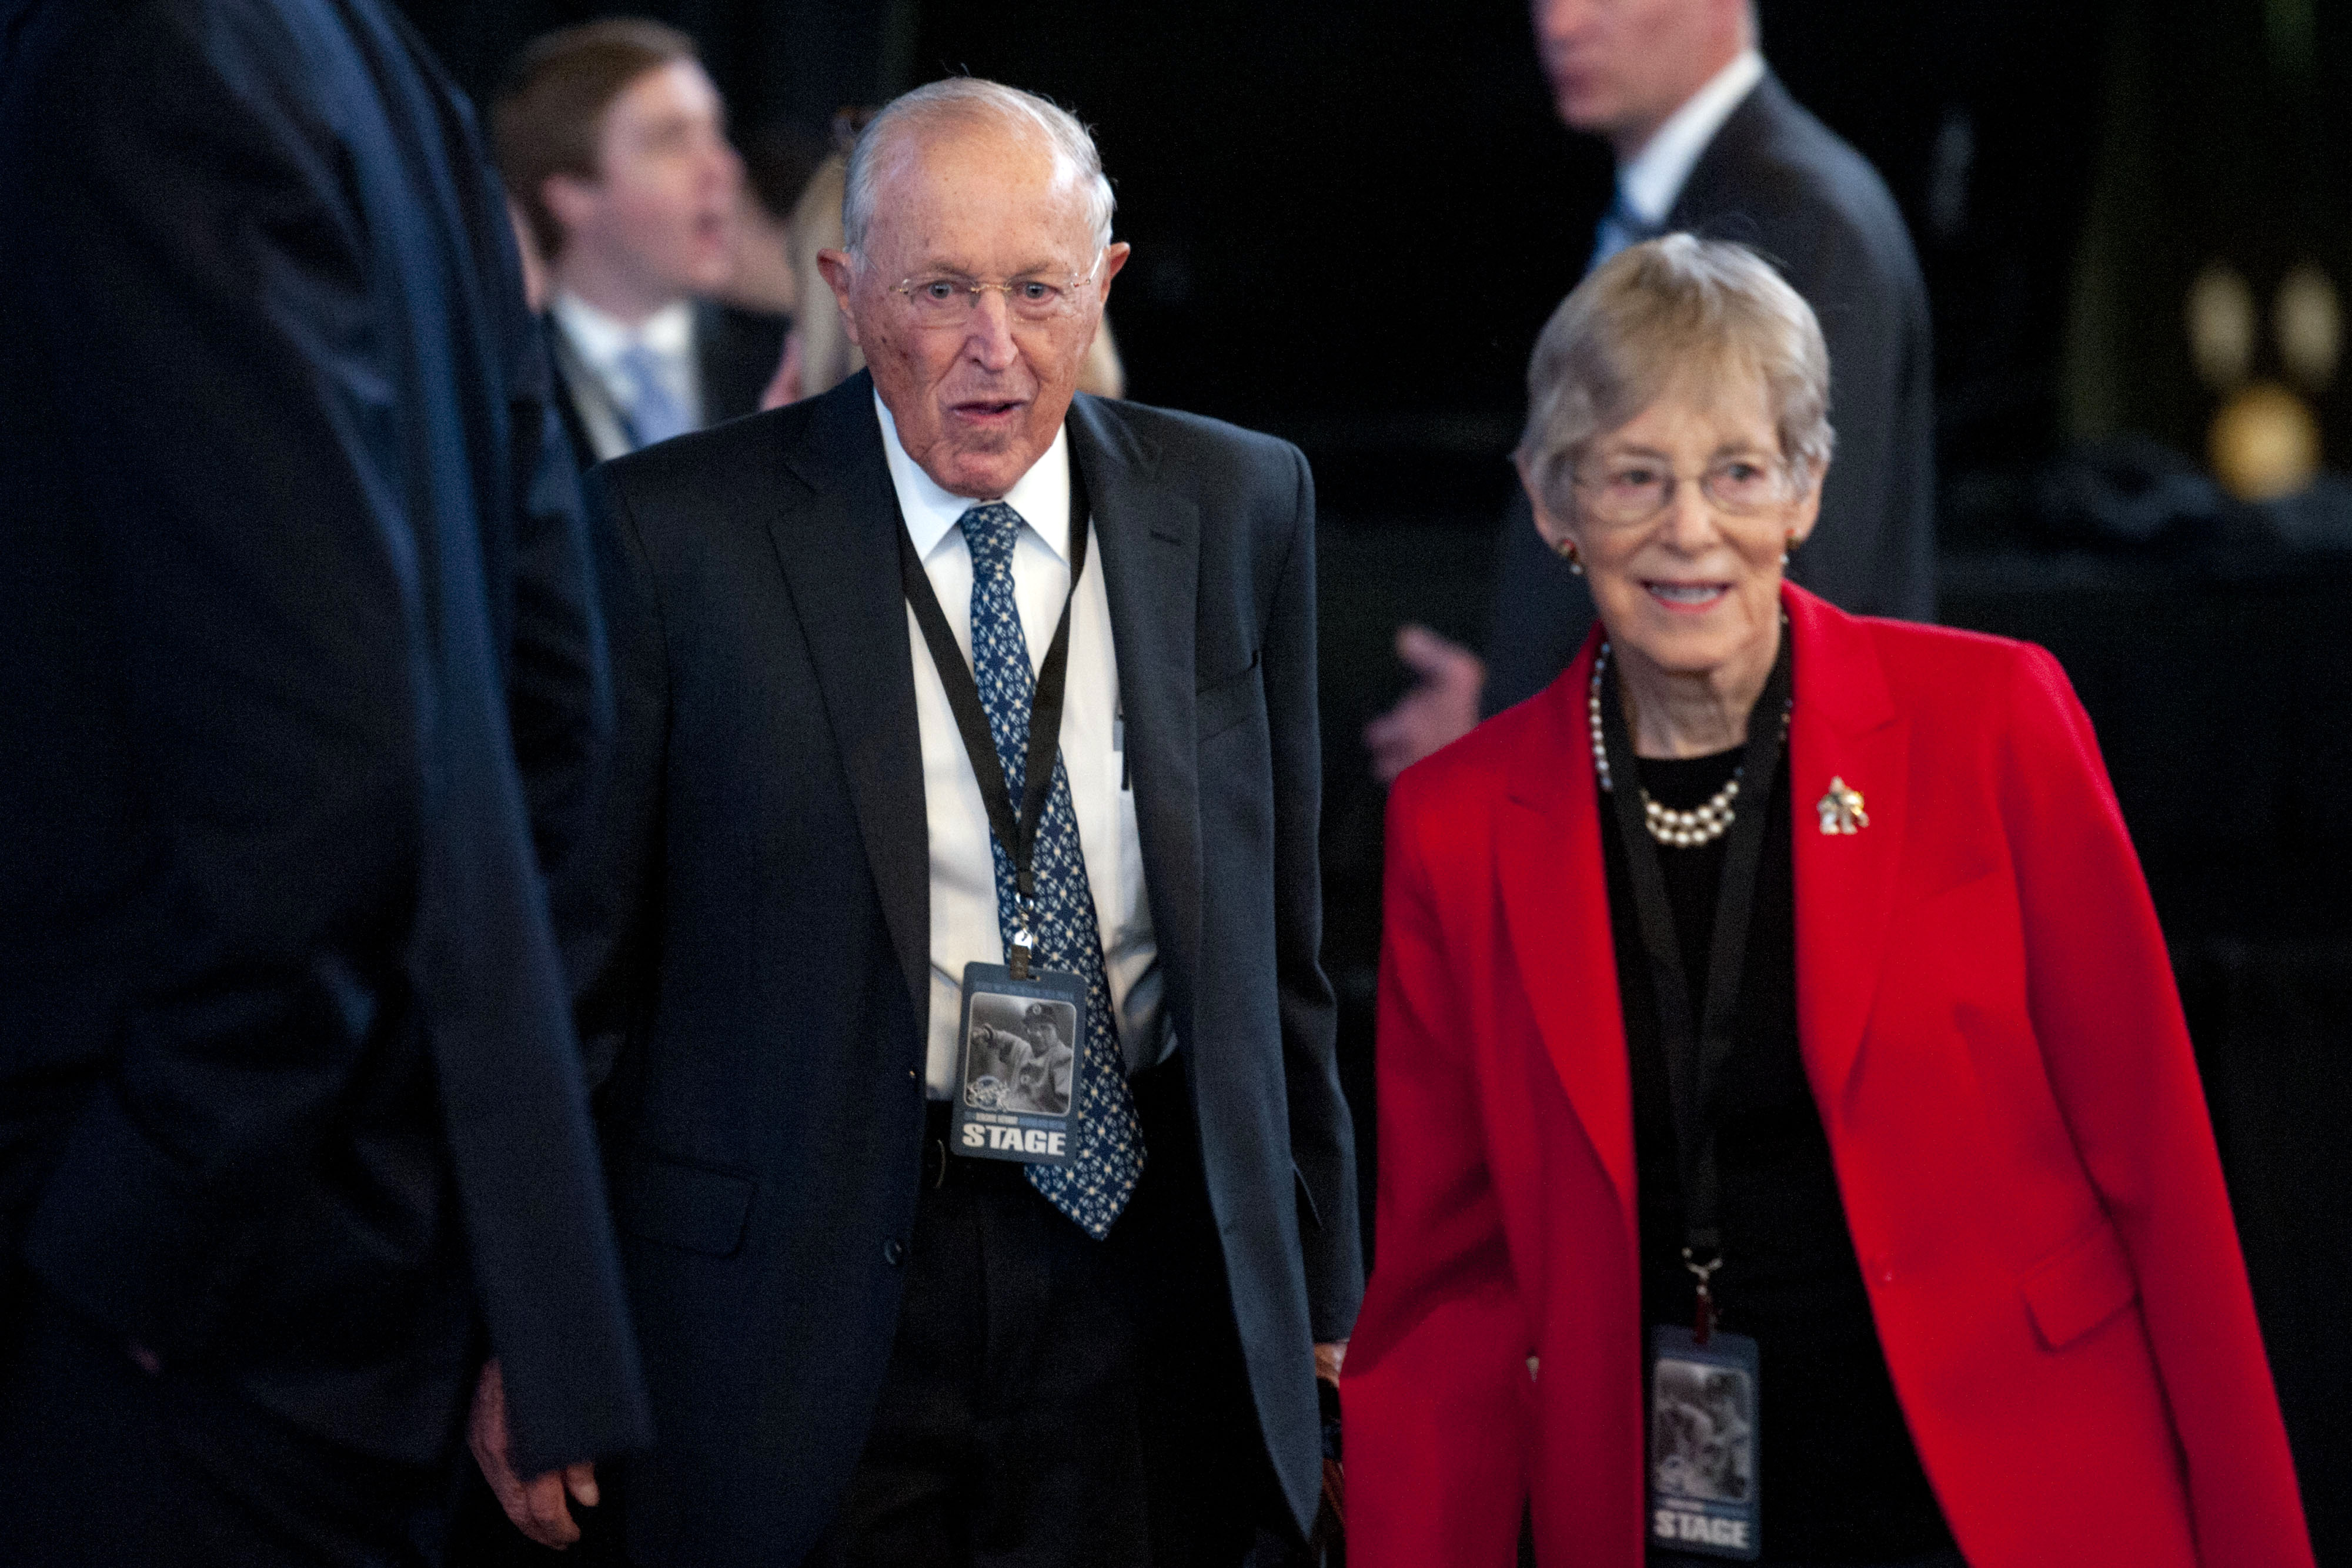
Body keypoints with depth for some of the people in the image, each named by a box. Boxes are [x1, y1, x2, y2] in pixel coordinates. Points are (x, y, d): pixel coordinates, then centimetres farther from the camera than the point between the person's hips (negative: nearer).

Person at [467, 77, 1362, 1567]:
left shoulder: (1240, 507, 5)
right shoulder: (681, 533, -5)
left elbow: (1278, 931, 10)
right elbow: (571, 955, -2)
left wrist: (1324, 1289, 12)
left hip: (1144, 1269, 3)